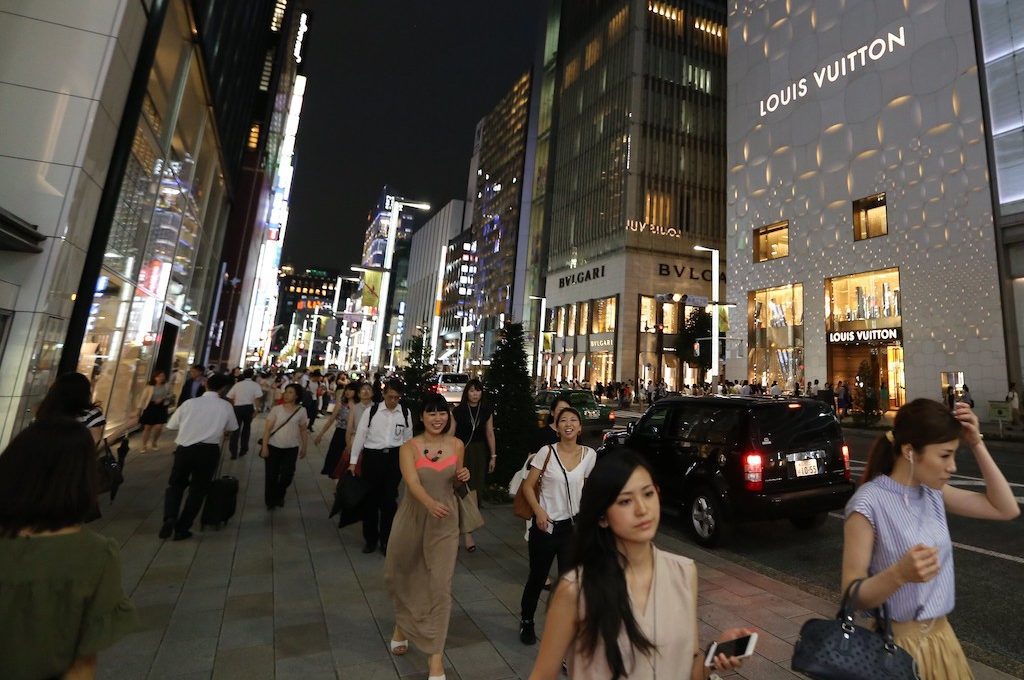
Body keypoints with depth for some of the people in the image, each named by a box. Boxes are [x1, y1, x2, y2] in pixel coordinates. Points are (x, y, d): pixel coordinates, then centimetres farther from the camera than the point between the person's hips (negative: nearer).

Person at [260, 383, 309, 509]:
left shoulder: (302, 411, -3)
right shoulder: (276, 409, -6)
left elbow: (303, 430, 5)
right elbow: (267, 429, -4)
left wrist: (304, 447, 8)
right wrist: (264, 446, -9)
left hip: (291, 448, 1)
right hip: (273, 446, -1)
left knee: (287, 475, 5)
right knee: (271, 475, 7)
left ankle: (279, 496, 33)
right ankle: (270, 500, 29)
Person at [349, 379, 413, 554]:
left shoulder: (405, 413, -1)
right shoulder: (370, 411, -7)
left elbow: (408, 438, 6)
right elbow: (360, 435, -2)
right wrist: (353, 462, -1)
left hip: (394, 458, 1)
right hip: (372, 457, -1)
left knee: (390, 500, 6)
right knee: (371, 499, 11)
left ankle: (386, 540, 24)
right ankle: (370, 539, 31)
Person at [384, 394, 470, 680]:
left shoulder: (457, 445, -3)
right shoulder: (409, 447, -11)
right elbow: (412, 482, -26)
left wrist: (462, 477, -13)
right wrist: (430, 503, -45)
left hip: (445, 522, 0)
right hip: (413, 518, 0)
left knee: (440, 585, 0)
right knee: (402, 575, 19)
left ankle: (436, 656, 16)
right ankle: (402, 625, 50)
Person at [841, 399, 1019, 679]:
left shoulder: (933, 493, -1)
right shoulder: (869, 504, -24)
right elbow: (852, 596, -22)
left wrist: (977, 444, -5)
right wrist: (900, 574, -41)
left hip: (940, 634, 7)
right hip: (897, 641, -7)